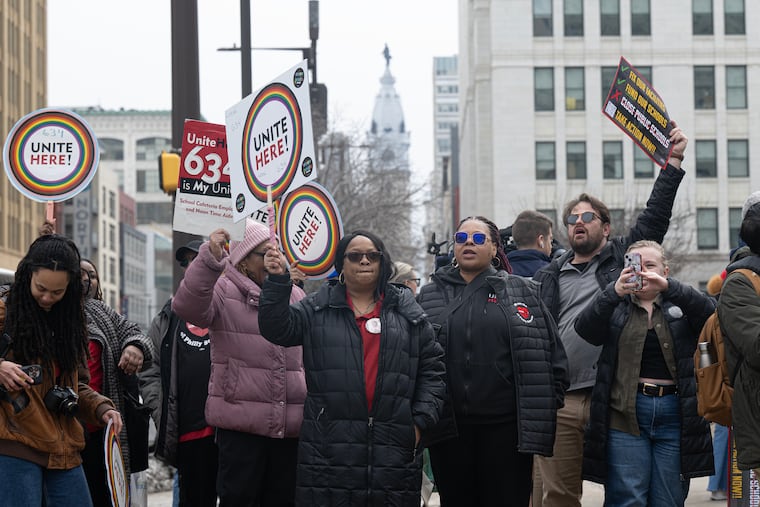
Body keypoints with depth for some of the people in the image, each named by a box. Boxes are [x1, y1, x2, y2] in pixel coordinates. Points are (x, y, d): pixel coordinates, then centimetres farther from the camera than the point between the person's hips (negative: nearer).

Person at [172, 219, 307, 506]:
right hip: (240, 423, -5)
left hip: (290, 426, 5)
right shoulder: (224, 291, -2)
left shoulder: (295, 296, 15)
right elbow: (187, 307, -23)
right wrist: (210, 259, -32)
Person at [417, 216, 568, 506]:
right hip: (449, 428, 1)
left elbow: (552, 353, 5)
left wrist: (547, 407, -3)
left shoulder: (522, 292, 7)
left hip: (506, 426, -1)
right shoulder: (430, 297, 10)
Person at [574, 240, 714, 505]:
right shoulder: (615, 307, 11)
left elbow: (709, 310, -9)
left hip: (675, 414, 1)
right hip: (626, 414, -1)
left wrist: (668, 286, -25)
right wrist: (614, 292, -26)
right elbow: (585, 328, -8)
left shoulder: (682, 304, 12)